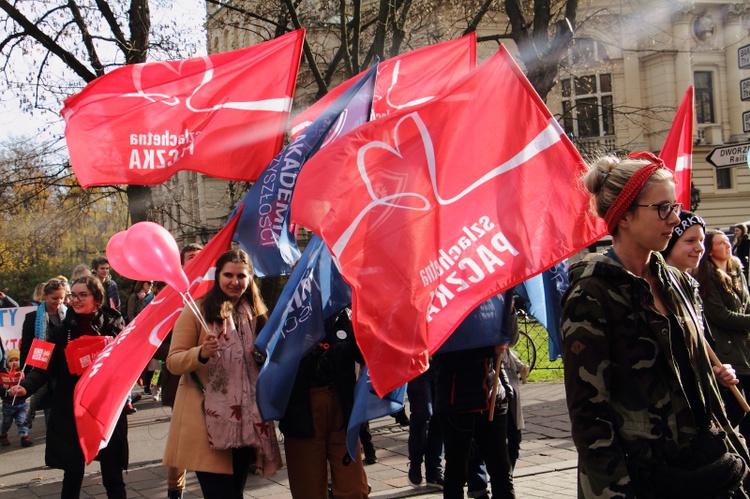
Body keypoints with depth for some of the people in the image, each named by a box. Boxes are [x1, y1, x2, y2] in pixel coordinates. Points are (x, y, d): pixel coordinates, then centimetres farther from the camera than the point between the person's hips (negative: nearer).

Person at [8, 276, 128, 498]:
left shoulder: (113, 326, -1)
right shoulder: (61, 331, 4)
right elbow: (45, 367, -2)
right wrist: (26, 386, -19)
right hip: (71, 413, 1)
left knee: (113, 478, 5)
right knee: (72, 474, 7)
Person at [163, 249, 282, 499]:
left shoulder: (256, 314, 11)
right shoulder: (198, 311, -3)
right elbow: (173, 362, -7)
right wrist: (201, 353, -26)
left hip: (247, 419, 5)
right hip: (209, 420, -5)